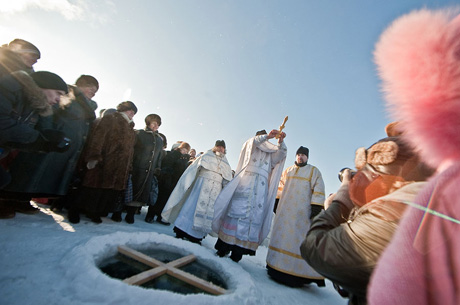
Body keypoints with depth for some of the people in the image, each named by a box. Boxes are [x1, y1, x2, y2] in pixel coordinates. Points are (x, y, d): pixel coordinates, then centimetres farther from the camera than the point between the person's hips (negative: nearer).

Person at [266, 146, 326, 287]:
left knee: (300, 238, -8)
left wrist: (316, 207, -13)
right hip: (285, 210, 4)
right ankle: (279, 266, 19)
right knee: (282, 235, 7)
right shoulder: (287, 171, 16)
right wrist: (276, 202, 13)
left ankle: (302, 271, 0)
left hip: (303, 212, -4)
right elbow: (280, 187, 19)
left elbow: (318, 190, -3)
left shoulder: (314, 171, 5)